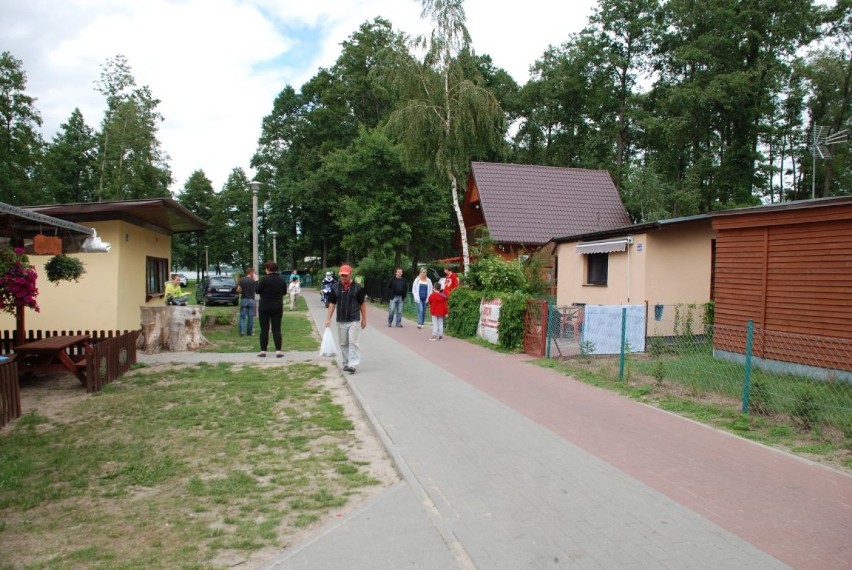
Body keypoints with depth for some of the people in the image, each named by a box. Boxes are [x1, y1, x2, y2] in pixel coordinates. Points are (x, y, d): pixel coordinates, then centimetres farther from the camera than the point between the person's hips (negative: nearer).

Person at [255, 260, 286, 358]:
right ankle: (278, 351, 0)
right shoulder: (281, 279, 1)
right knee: (277, 329, 5)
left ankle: (263, 351, 7)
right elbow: (284, 292, 11)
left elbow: (258, 291, -7)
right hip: (278, 307, 3)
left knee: (264, 329, 5)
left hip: (265, 307, -3)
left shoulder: (264, 279, -14)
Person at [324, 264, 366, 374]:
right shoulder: (335, 288, 4)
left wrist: (364, 319, 3)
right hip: (341, 321, 3)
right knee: (343, 343, 10)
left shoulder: (357, 287, -2)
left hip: (354, 320, -3)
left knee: (354, 342, -9)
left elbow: (362, 304, 3)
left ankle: (353, 365, -12)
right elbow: (332, 303, 8)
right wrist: (328, 318, 2)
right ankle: (346, 363, 21)